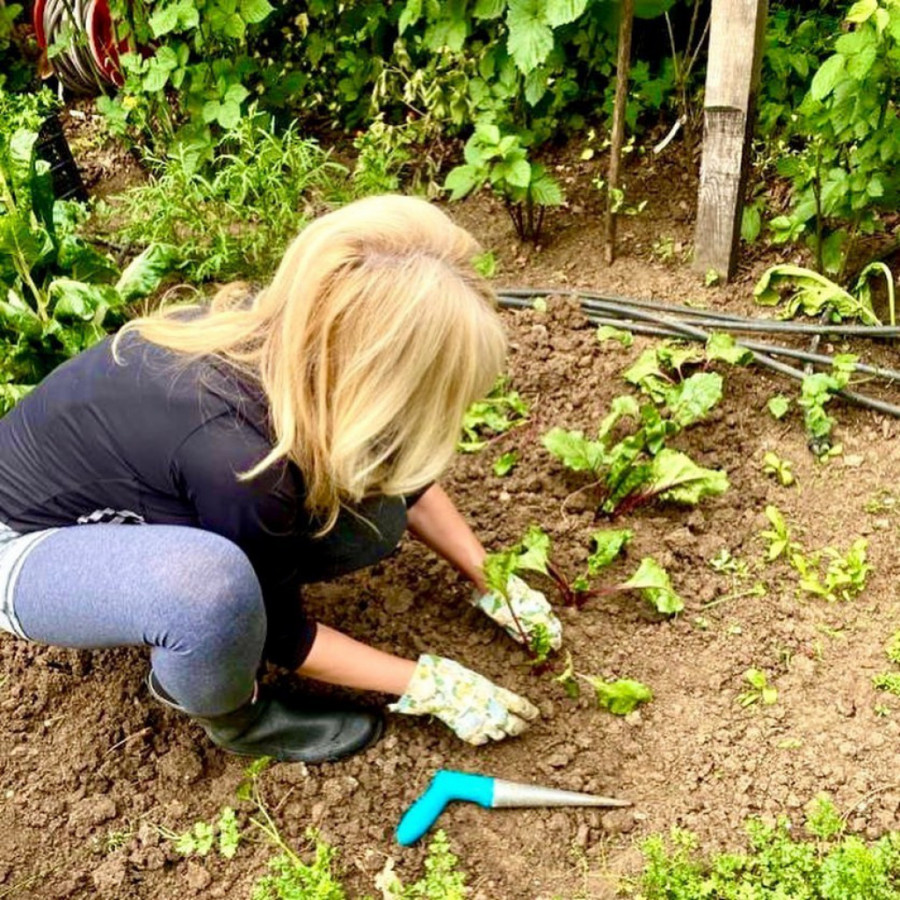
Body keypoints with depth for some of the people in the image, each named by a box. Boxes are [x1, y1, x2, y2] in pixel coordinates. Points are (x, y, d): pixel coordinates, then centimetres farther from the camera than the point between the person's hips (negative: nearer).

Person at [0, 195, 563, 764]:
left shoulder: (298, 339, -19)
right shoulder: (235, 454, -39)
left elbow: (403, 476, 2)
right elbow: (281, 635, -19)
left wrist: (490, 582, 3)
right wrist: (431, 685, -11)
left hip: (130, 506, 7)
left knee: (370, 516, -9)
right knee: (216, 586, -37)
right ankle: (231, 716, -4)